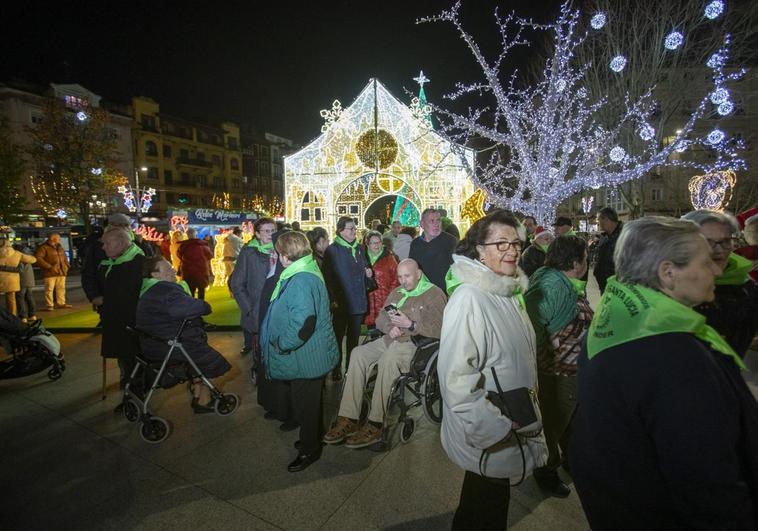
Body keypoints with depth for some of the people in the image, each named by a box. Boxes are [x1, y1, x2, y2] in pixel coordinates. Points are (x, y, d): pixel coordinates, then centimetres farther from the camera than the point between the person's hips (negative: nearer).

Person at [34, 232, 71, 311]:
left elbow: (64, 257, 27)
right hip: (50, 273, -7)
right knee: (49, 289, -3)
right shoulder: (43, 247, -6)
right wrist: (49, 266, -18)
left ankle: (61, 303, 18)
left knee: (61, 288, 10)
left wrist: (66, 265, 13)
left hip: (61, 272, 7)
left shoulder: (59, 247, 17)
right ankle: (49, 305, 2)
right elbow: (38, 258, -15)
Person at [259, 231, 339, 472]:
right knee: (308, 402, 26)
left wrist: (281, 344, -18)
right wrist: (282, 343, 17)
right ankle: (310, 440, 45)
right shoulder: (306, 272, 8)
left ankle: (309, 450, 29)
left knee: (305, 405, 9)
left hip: (305, 357, -10)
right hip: (310, 355, 10)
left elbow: (303, 323, -32)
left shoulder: (300, 281, -26)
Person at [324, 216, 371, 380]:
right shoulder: (332, 250, -8)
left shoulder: (360, 248, 10)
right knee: (338, 336, 7)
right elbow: (329, 277, -11)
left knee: (354, 337, 15)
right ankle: (336, 369, 22)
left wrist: (367, 271, 2)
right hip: (341, 303, -5)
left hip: (358, 301, 5)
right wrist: (334, 299, -15)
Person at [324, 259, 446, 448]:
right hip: (391, 340, 7)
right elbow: (380, 318, 20)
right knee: (359, 353, -20)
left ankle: (375, 425, -25)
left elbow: (439, 330, -11)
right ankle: (348, 419, -19)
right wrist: (390, 328, -2)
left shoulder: (434, 294, 0)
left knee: (388, 359, -36)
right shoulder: (396, 293, 21)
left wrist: (409, 324, -18)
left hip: (417, 344, -6)